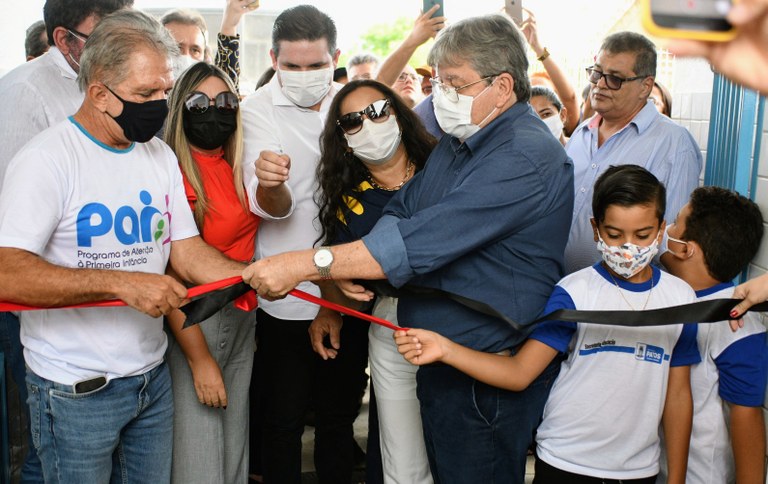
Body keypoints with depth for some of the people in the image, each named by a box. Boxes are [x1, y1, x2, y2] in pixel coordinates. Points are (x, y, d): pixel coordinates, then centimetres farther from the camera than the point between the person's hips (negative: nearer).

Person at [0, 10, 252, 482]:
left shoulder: (160, 155, 5)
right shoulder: (48, 158, -16)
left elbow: (185, 249, 4)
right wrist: (121, 283, -33)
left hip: (153, 376, 6)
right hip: (75, 389, -6)